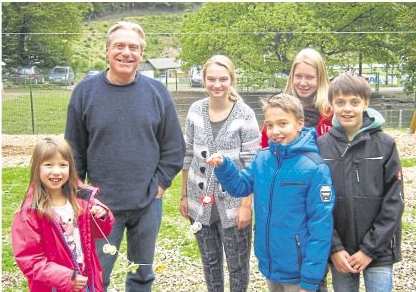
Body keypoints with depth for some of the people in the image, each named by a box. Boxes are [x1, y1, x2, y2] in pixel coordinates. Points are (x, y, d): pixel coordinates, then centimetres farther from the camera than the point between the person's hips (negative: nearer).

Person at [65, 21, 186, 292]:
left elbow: (174, 146, 3)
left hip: (148, 203, 1)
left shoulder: (157, 92, -2)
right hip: (101, 204, -1)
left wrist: (161, 182, -3)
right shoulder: (86, 91, -4)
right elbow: (75, 150, 2)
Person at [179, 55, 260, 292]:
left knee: (237, 264, 10)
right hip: (201, 201, 4)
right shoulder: (196, 110, -1)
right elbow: (188, 156, 7)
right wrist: (184, 195, 8)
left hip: (233, 202, -3)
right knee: (210, 261, 18)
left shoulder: (245, 115, -12)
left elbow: (252, 163, -11)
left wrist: (246, 205, -14)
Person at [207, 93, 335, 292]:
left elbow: (320, 225, -18)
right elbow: (240, 187, 12)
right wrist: (224, 167, -8)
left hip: (298, 270, -6)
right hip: (270, 264, 6)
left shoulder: (314, 168, -19)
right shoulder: (262, 159, -2)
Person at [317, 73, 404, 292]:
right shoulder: (321, 147, -2)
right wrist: (334, 248, -9)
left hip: (378, 252, -1)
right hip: (338, 252, 1)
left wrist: (370, 249, -9)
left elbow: (394, 202, -6)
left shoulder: (385, 145, -5)